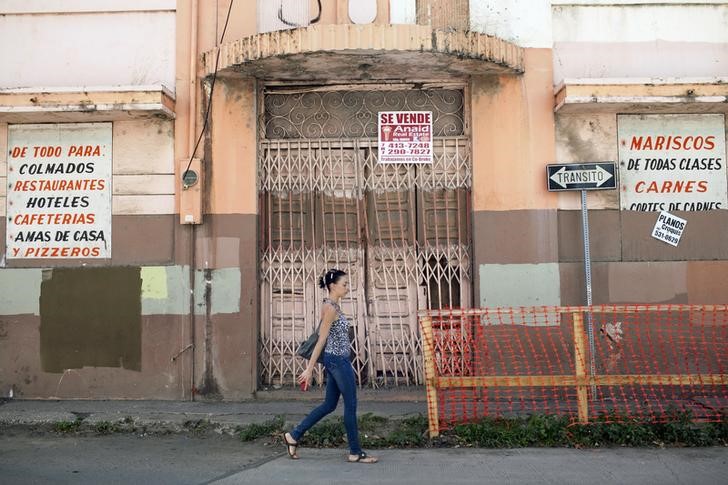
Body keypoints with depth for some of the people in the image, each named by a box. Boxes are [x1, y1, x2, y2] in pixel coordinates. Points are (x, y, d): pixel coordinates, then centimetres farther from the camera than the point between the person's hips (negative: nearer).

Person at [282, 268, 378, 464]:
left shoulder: (332, 306, 13)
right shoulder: (331, 308, -16)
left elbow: (321, 336, 16)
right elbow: (321, 340, -17)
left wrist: (310, 366, 18)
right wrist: (309, 369, -16)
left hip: (334, 360, 10)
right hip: (338, 360, -10)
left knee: (329, 405, 15)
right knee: (350, 405, 0)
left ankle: (294, 435, 21)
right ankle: (355, 453, 10)